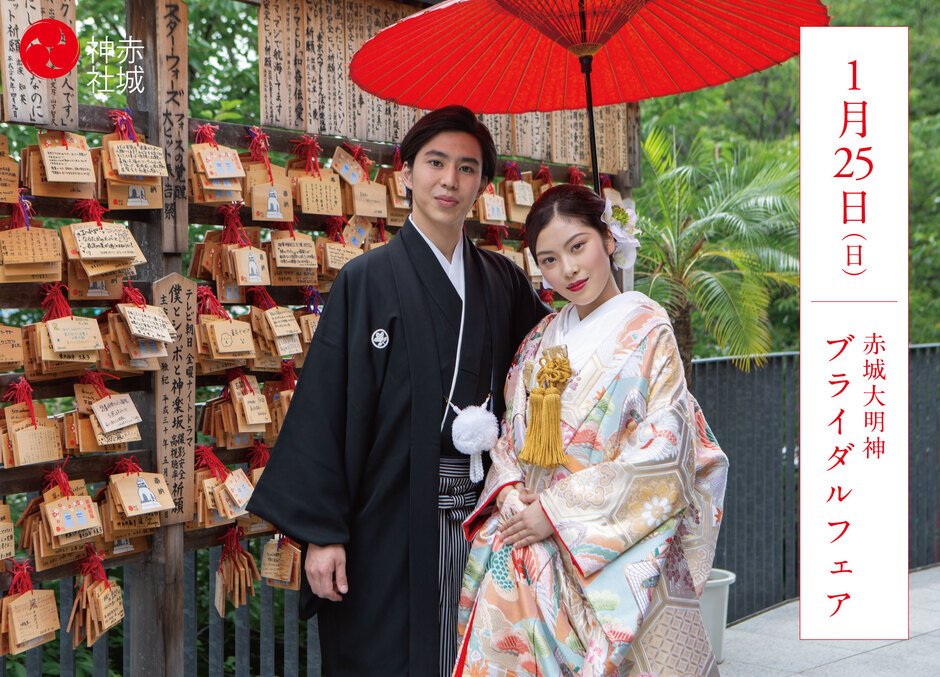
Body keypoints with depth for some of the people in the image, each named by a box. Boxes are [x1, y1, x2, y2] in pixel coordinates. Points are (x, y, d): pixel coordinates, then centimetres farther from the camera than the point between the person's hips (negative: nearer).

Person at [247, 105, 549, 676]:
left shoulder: (504, 281, 8)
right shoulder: (367, 280, -4)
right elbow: (324, 408, -8)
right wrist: (320, 531, -12)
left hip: (483, 519, 4)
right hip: (391, 524, -4)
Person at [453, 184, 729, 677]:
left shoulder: (646, 329, -5)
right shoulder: (541, 340, 12)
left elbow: (662, 451, -13)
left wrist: (558, 510, -14)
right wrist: (508, 486, -7)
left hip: (614, 553, -4)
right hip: (528, 551, 5)